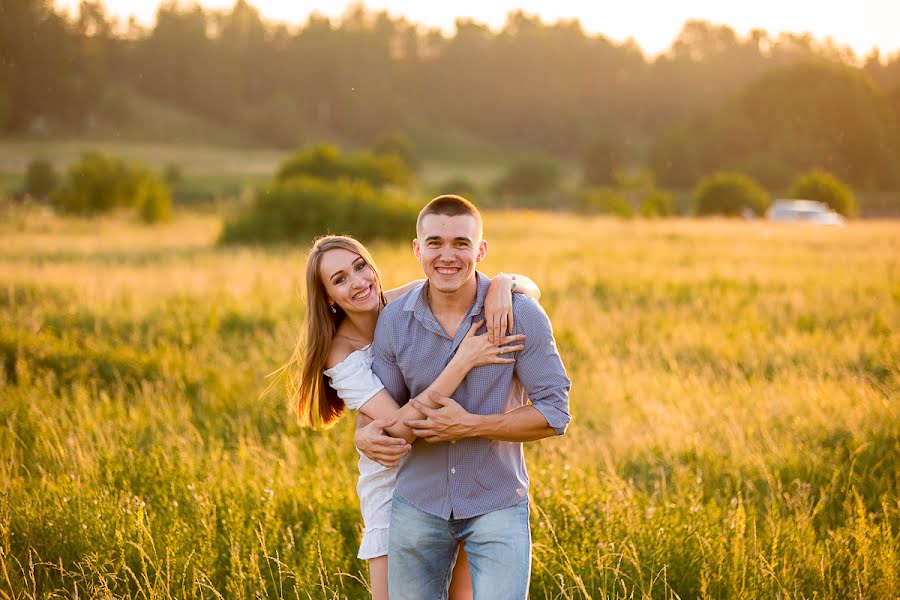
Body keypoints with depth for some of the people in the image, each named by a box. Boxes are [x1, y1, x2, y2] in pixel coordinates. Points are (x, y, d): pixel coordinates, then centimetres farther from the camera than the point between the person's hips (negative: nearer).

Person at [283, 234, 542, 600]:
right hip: (395, 484, -2)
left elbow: (530, 290, -8)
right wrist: (464, 360, -35)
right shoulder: (342, 356, -16)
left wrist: (503, 283, -32)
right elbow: (402, 426, -30)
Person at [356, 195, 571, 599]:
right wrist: (366, 435, -19)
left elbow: (555, 414, -12)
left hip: (497, 503, -3)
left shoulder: (521, 315, -12)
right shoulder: (394, 320, -4)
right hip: (419, 505, 3)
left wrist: (470, 425, -22)